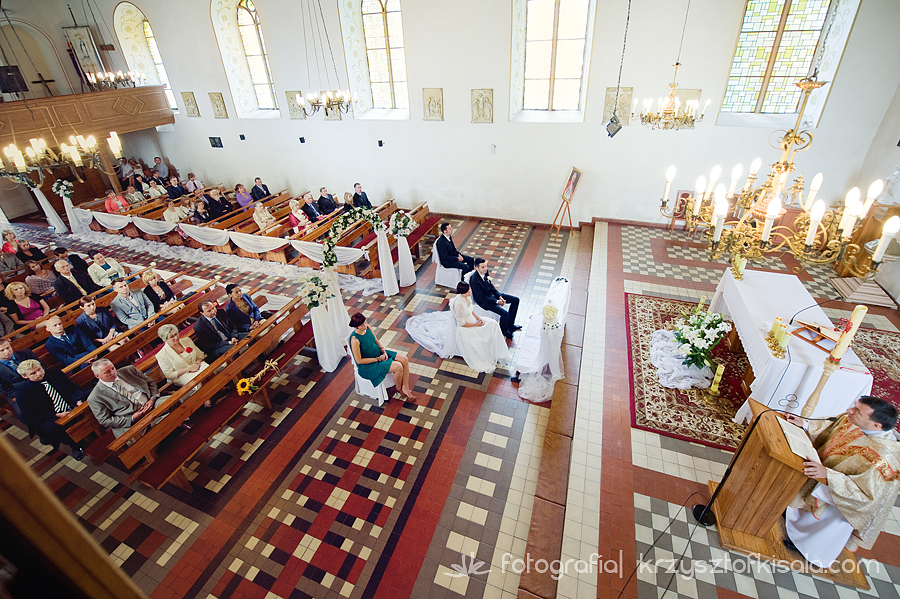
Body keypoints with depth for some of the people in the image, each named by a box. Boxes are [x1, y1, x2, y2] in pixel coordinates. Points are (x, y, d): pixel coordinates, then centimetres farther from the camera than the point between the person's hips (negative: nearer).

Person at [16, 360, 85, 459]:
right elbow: (30, 416, -6)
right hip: (47, 419, -3)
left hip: (72, 410, 3)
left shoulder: (56, 374, 6)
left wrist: (78, 401, -14)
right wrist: (57, 415, -19)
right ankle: (76, 447, -11)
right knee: (52, 427, -36)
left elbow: (74, 389, 10)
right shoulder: (22, 391, -3)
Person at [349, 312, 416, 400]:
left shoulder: (367, 327, -6)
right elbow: (359, 360, -22)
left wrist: (383, 351, -7)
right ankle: (399, 388, 9)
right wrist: (378, 359, -18)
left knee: (404, 360, -7)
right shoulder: (355, 339, -28)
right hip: (368, 365, -8)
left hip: (379, 353, 8)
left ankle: (405, 387, 3)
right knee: (398, 367, -20)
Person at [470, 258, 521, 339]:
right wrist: (497, 301, -18)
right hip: (483, 301, -9)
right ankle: (504, 332, 8)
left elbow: (491, 286, 8)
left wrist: (500, 296, -5)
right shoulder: (474, 281, -30)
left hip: (491, 294, 9)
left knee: (515, 300, 5)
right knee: (505, 314, -24)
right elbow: (481, 297, -23)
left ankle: (510, 324, 17)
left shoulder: (485, 272, -6)